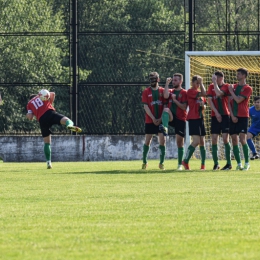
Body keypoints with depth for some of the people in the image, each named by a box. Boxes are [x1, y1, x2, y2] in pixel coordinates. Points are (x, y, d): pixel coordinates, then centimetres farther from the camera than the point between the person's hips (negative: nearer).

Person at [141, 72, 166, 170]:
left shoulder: (162, 91, 5)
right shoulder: (146, 92, 2)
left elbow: (166, 106, 2)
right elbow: (145, 106, -3)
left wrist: (160, 118, -8)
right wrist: (153, 118, -11)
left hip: (161, 120, 1)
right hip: (150, 120, -1)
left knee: (162, 140, -5)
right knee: (147, 141, 1)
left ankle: (161, 162, 3)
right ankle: (144, 161, 13)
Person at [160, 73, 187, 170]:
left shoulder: (184, 93, 2)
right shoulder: (171, 91, 14)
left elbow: (184, 107, -7)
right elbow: (165, 96, -11)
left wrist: (175, 100, -11)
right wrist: (167, 83, -8)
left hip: (180, 119, -2)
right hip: (171, 118, 3)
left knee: (180, 142, 1)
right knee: (166, 110, -32)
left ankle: (180, 164, 9)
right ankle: (165, 129, -56)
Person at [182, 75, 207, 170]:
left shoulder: (199, 92, 17)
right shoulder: (191, 91, -9)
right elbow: (204, 94, -21)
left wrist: (203, 105, 2)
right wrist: (201, 83, -9)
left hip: (200, 118, 8)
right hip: (193, 118, -8)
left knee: (202, 142, 7)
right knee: (196, 141, -17)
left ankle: (203, 165, 10)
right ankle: (185, 161, -9)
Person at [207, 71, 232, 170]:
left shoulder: (226, 87, -3)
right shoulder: (211, 87, 9)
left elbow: (219, 93, -22)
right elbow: (209, 100, 0)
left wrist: (215, 82, -13)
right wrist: (216, 113, -9)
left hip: (225, 116, -4)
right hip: (215, 116, 4)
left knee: (225, 139, -9)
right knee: (214, 140, 0)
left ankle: (229, 163, -4)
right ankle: (216, 163, 8)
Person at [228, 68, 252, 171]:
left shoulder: (247, 88, -4)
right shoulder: (234, 87, 13)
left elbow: (238, 100, -15)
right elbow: (229, 102, 9)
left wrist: (231, 91, -2)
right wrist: (232, 116, -2)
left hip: (243, 117, -5)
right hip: (234, 117, 5)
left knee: (242, 139, -13)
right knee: (234, 140, 1)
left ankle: (247, 163, -6)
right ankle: (239, 164, 6)